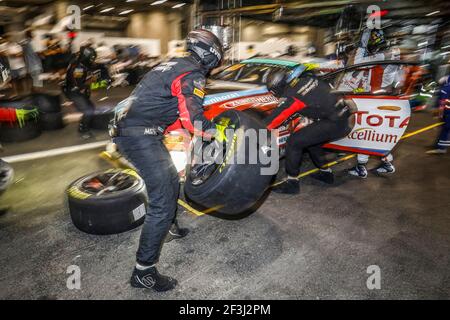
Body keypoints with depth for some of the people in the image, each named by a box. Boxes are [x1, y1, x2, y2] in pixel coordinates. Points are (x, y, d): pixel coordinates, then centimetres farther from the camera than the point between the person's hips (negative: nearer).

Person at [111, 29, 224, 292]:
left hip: (126, 128, 10)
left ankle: (170, 227, 48)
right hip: (140, 136, -10)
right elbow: (193, 117, -22)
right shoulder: (193, 74, -10)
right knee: (162, 203, -10)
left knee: (172, 181, 25)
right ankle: (144, 272, -2)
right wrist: (217, 131, -9)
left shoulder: (173, 65, 20)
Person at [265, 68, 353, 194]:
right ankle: (326, 172, 36)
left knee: (294, 142, -7)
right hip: (345, 118, 9)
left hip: (333, 124, -9)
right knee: (310, 139, 25)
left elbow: (277, 116, -11)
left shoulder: (292, 97, -16)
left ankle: (292, 182, 1)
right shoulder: (307, 78, 6)